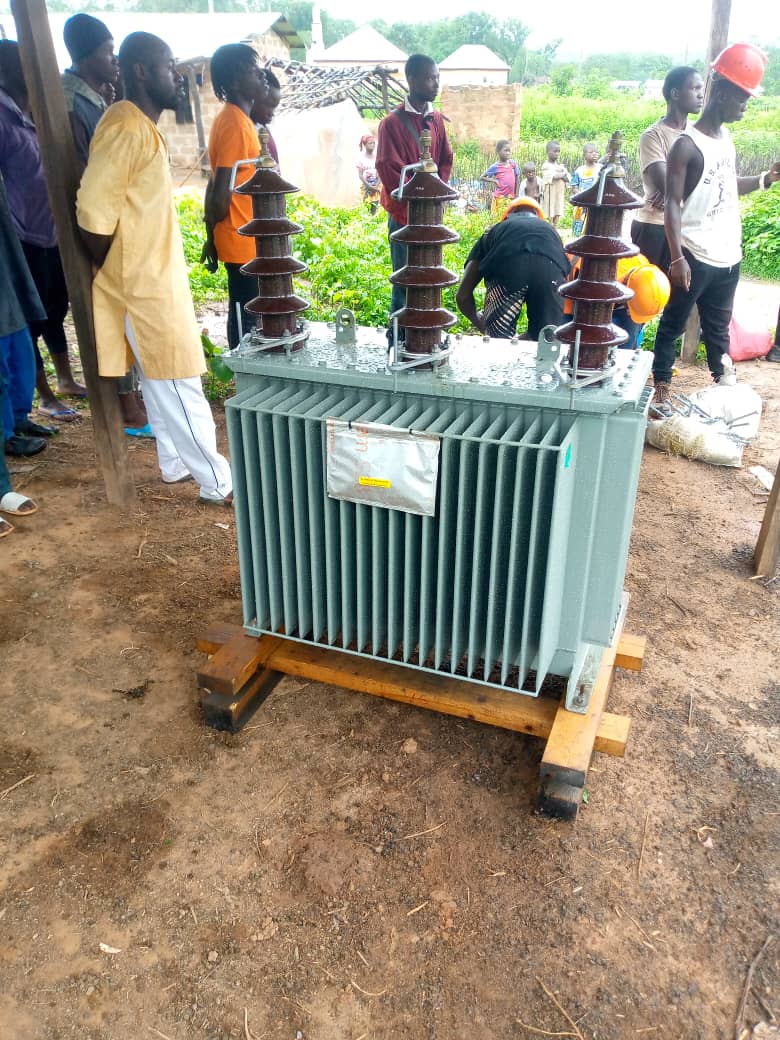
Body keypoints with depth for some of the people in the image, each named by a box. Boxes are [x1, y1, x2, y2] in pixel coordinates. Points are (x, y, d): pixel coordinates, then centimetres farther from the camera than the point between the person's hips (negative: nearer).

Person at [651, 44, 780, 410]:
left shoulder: (726, 138, 11)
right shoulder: (686, 145, -13)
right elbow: (672, 204, -18)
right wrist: (677, 257, -25)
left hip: (728, 256, 7)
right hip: (695, 257, -7)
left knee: (718, 327, 16)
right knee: (673, 324, 3)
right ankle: (661, 389, 10)